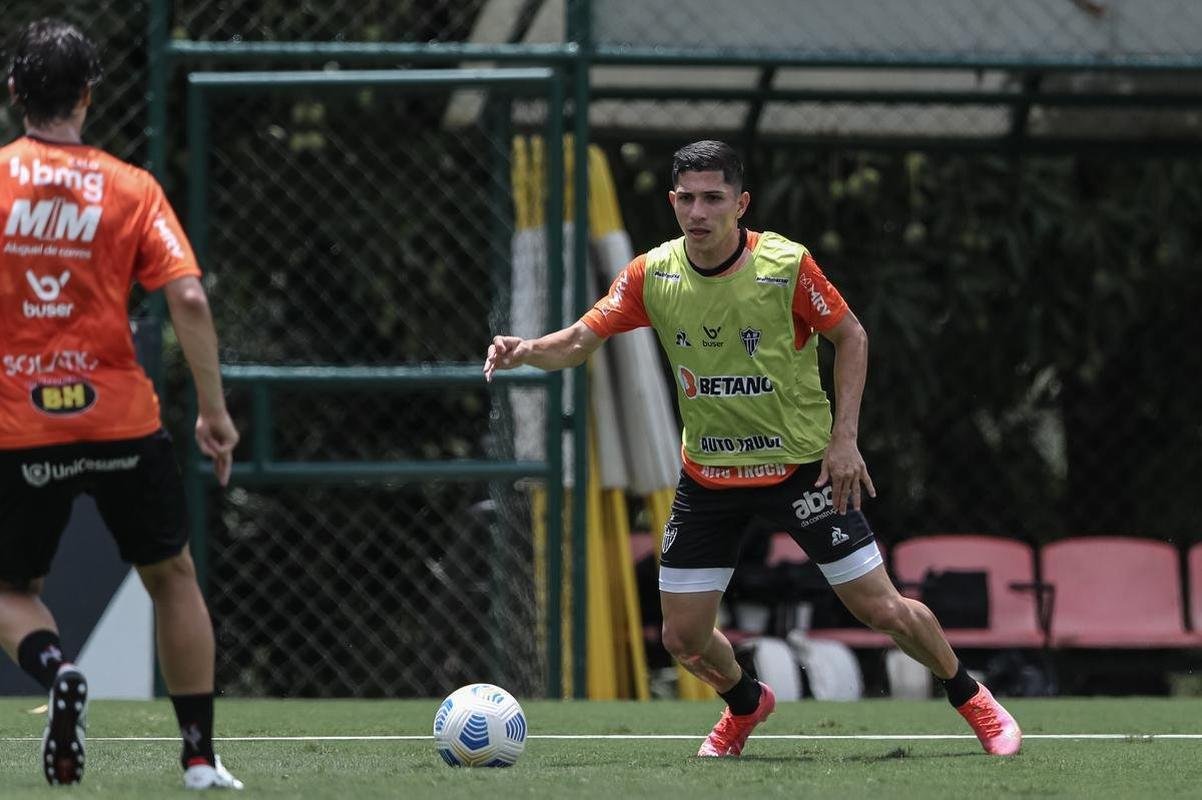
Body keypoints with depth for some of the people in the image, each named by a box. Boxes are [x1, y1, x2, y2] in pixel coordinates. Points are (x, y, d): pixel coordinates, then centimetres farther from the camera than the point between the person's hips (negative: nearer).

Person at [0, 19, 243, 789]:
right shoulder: (132, 189, -1)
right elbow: (189, 299, -10)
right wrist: (215, 410, -2)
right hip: (120, 418, 0)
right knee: (172, 574, 20)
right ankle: (201, 757, 17)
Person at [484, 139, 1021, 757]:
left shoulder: (785, 265, -17)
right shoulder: (652, 274, -9)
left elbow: (850, 336, -3)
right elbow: (580, 340, -4)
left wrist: (844, 438, -9)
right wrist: (525, 351, -26)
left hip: (801, 468, -3)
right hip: (707, 472, 3)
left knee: (882, 610, -5)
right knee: (683, 637, 2)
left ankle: (970, 699, 22)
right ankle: (745, 706, 36)